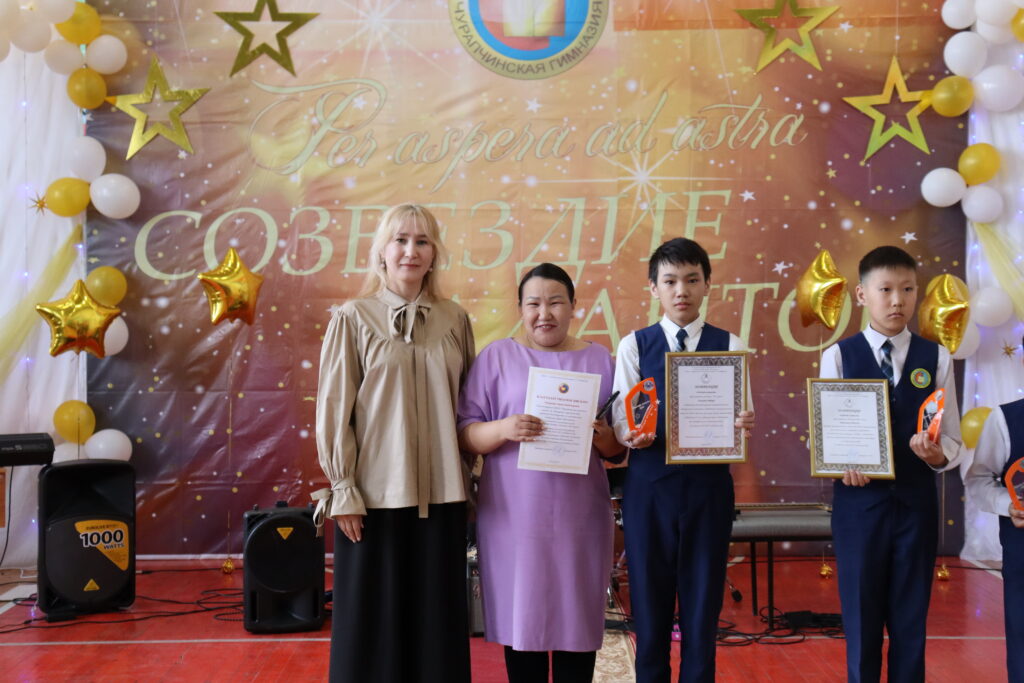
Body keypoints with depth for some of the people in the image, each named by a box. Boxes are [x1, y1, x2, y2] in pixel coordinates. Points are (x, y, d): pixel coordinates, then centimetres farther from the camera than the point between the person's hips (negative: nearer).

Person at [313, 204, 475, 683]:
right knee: (373, 620, 6)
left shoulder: (455, 320, 6)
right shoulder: (352, 319, -2)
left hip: (439, 493, 3)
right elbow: (333, 411, -4)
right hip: (376, 494, -3)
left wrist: (466, 477, 7)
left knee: (437, 618, 10)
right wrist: (342, 490, -7)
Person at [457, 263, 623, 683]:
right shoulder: (496, 356, 4)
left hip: (580, 515, 1)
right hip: (514, 516, -1)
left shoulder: (600, 360, 9)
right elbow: (465, 435, 0)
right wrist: (503, 429, -19)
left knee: (577, 621, 5)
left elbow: (618, 450, 10)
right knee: (521, 619, 4)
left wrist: (603, 436, -12)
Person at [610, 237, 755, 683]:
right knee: (650, 604, 8)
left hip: (709, 485, 0)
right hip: (648, 486, 0)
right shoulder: (633, 346, 5)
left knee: (703, 605, 7)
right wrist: (632, 434, -23)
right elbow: (621, 418, -1)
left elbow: (742, 418, 1)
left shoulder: (729, 346, 6)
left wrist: (742, 426, -21)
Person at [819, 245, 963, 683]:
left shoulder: (936, 358, 3)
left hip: (916, 501, 2)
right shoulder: (839, 355, -1)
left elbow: (952, 440, 3)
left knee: (911, 618, 11)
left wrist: (937, 453, -19)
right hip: (858, 501, -1)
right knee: (861, 617, 9)